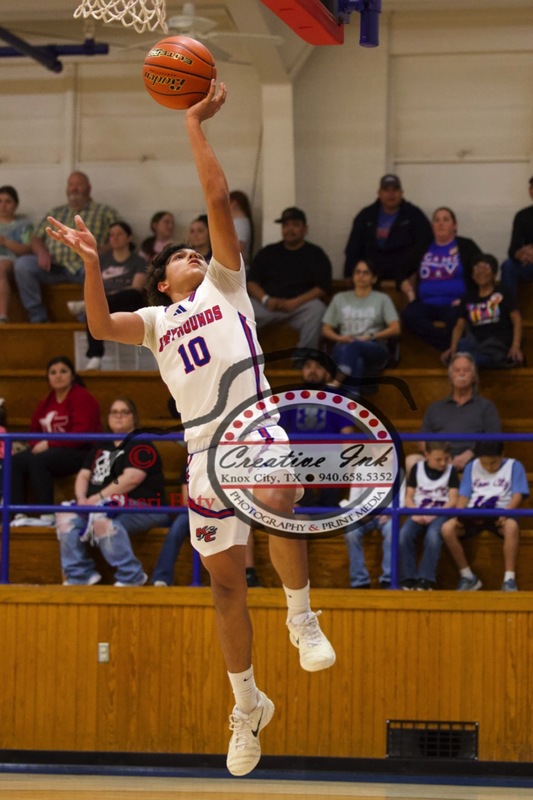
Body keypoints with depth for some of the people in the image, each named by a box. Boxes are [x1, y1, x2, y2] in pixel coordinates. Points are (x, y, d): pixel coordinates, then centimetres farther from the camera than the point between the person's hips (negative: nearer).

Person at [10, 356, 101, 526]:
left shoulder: (82, 397, -7)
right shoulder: (46, 402, 16)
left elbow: (81, 433, -17)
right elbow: (35, 430, 21)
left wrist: (49, 444, -19)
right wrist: (38, 444, -4)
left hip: (79, 452, -8)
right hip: (50, 449, 8)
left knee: (37, 461, -33)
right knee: (14, 462, -15)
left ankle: (47, 516, -31)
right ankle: (19, 514, -23)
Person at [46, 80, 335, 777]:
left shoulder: (224, 285, 16)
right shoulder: (154, 320, 22)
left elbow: (218, 200, 7)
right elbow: (101, 326, 2)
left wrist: (194, 125, 4)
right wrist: (91, 261, -6)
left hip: (253, 422, -3)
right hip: (204, 444, 3)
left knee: (274, 504, -37)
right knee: (225, 578, 4)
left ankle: (302, 617, -17)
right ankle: (248, 705, 17)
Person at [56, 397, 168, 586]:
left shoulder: (141, 445, -1)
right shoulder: (101, 447, 23)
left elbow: (131, 479, -16)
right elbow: (84, 475, 16)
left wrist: (98, 497, -20)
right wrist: (82, 498, -7)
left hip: (142, 507, -8)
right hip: (100, 506, 8)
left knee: (101, 519, -37)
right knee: (66, 516, -13)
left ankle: (130, 576, -31)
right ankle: (79, 575, -15)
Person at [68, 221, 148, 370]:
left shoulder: (138, 261, 16)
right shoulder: (102, 260, 27)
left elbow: (136, 289, -1)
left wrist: (111, 295, -15)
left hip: (127, 307, -2)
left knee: (133, 296, -40)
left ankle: (86, 305, -46)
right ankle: (95, 358, -54)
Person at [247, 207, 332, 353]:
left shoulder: (315, 254, 11)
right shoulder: (267, 253, 19)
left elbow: (323, 288, 0)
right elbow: (252, 282, 12)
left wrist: (294, 302, -14)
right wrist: (266, 299, -10)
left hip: (301, 304, -2)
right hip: (267, 304, 2)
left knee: (316, 310, -36)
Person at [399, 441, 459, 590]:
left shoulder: (451, 470, 6)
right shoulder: (417, 468, 10)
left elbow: (453, 500, -1)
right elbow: (408, 497, 9)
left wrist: (434, 515, -14)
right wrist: (415, 513, -11)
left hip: (440, 513, -2)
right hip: (419, 513, 2)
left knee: (432, 535, -35)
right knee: (404, 534, -29)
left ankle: (426, 580, -31)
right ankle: (408, 579, -22)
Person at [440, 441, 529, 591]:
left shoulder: (514, 466, 8)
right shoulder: (472, 467, 18)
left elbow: (518, 494, -1)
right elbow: (464, 494, 13)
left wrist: (506, 513, -20)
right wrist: (459, 515, -8)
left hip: (500, 513, -3)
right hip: (474, 514, 3)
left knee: (512, 526, -39)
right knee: (447, 528, -24)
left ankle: (509, 578, -34)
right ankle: (468, 577, -13)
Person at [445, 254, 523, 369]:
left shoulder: (503, 295, 8)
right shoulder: (468, 299, 19)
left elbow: (517, 321, 1)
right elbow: (459, 326, 15)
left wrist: (516, 347, -14)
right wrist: (453, 348, -3)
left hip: (500, 345, -4)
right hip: (477, 344, 4)